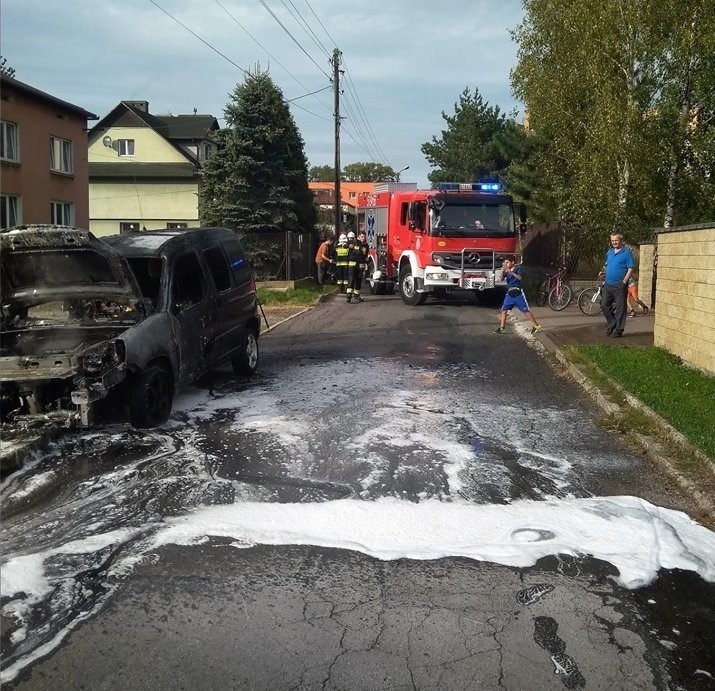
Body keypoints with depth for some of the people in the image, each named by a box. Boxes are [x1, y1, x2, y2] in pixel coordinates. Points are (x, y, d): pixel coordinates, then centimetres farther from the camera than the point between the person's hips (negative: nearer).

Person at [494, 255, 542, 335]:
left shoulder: (518, 268, -5)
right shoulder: (506, 270, 8)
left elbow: (519, 277, -22)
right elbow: (502, 278, -5)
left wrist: (511, 272, -33)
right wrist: (502, 271, -22)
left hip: (518, 293, -5)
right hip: (509, 293, 5)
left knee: (526, 310, -5)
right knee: (504, 310, 1)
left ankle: (536, 326, 2)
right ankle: (501, 328, 9)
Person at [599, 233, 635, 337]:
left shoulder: (627, 252, -6)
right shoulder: (609, 251, 13)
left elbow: (630, 269, -10)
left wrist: (624, 282, -16)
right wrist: (603, 273, 4)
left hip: (619, 285, -7)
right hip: (608, 284, 7)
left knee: (620, 308, 0)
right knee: (604, 305, 9)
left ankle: (618, 330, 6)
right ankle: (612, 324, 25)